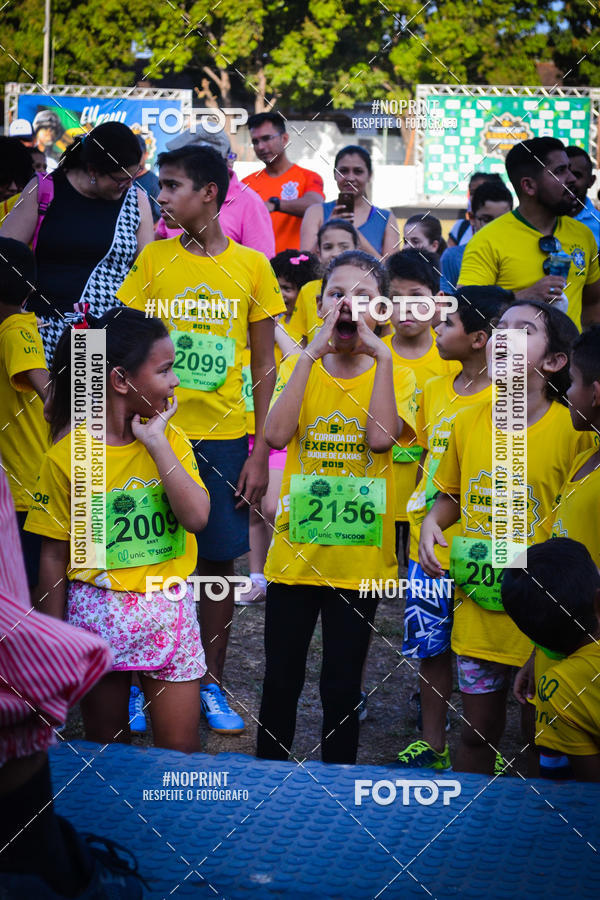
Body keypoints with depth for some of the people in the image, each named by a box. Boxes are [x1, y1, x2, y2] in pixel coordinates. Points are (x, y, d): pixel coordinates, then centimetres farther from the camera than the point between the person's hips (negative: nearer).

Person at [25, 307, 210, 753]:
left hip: (169, 611, 2)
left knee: (180, 749, 3)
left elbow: (196, 517, -15)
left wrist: (156, 441, -15)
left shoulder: (170, 439, -1)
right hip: (98, 612, -2)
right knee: (105, 745, 13)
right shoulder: (67, 456, -9)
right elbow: (55, 556, -3)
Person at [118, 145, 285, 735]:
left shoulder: (251, 266, 1)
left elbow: (264, 363, 4)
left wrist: (261, 452, -1)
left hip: (223, 436, 0)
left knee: (218, 559, 5)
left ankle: (210, 685, 17)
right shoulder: (154, 259, 3)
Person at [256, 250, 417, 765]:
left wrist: (381, 356, -18)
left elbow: (380, 438, -21)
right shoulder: (299, 367, 2)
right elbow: (276, 435, -17)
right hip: (295, 551, 1)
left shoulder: (395, 376, 0)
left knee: (343, 685, 8)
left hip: (360, 559, -1)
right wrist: (311, 354, -18)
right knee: (280, 679, 9)